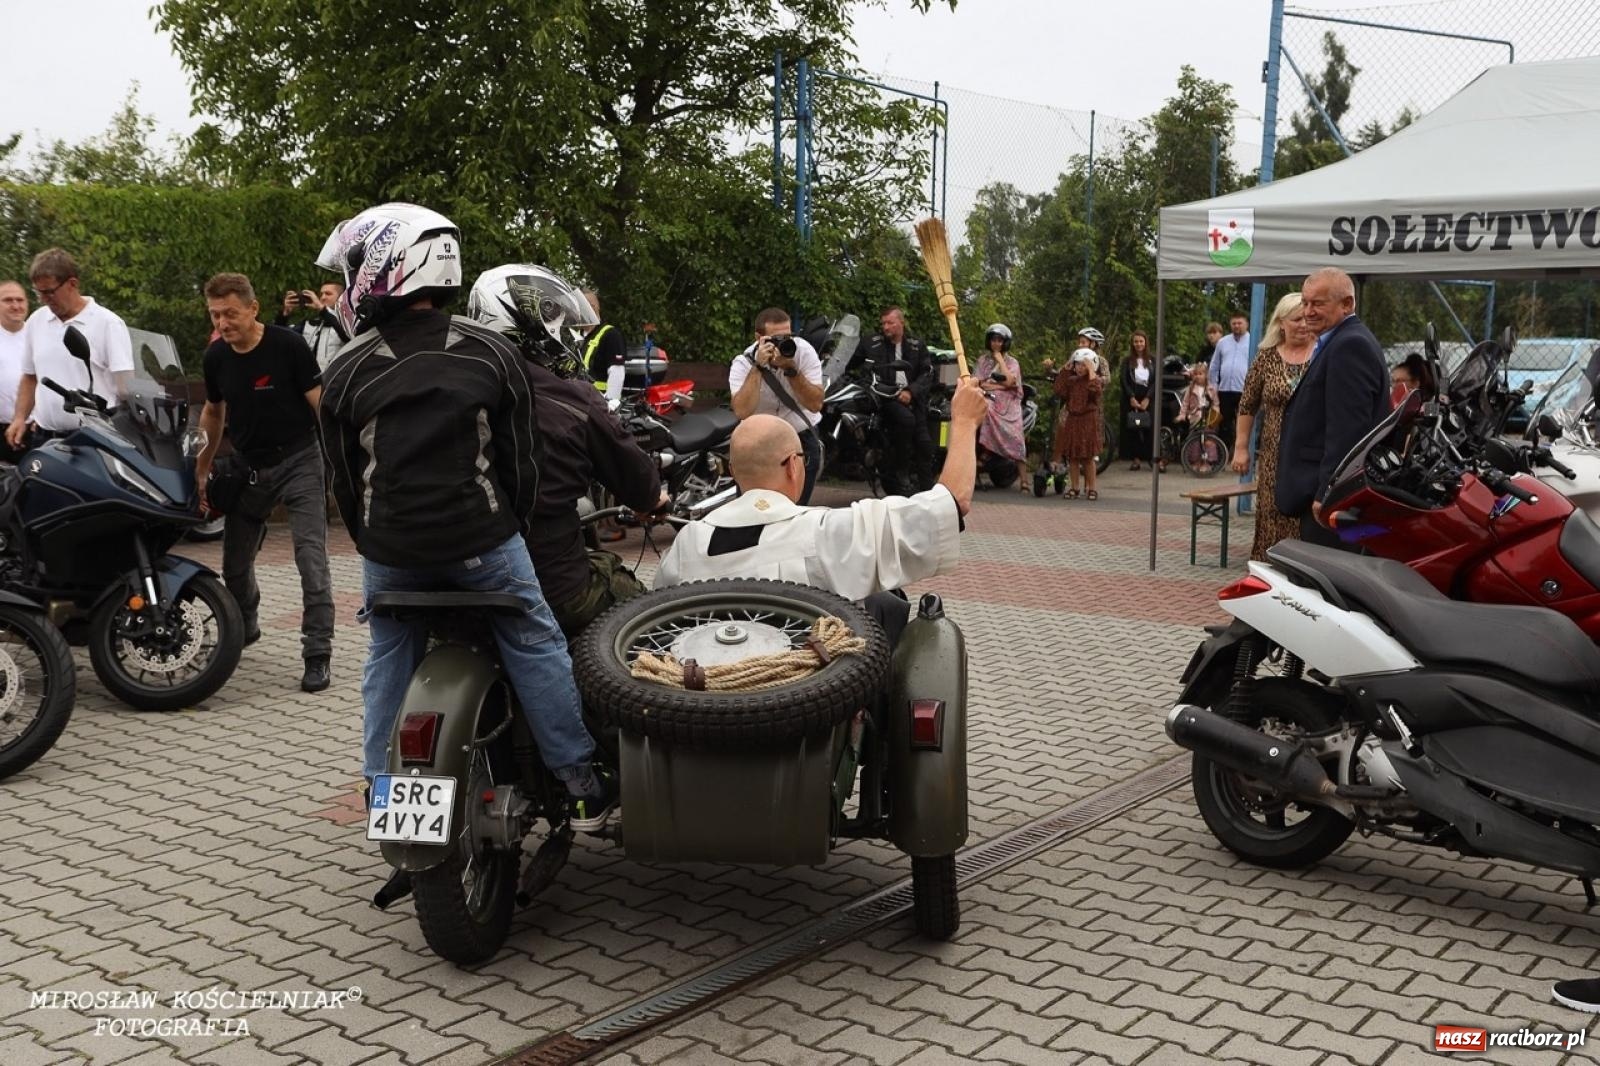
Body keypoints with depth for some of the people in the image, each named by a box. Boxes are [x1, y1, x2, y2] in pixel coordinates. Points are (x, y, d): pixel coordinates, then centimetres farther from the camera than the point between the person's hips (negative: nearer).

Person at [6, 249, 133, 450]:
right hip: (43, 437, 6)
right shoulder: (36, 322, 13)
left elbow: (126, 386, -8)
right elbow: (29, 377, 23)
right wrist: (19, 418, 11)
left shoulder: (108, 324, -6)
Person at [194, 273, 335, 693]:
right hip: (248, 466, 6)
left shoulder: (288, 345, -14)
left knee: (311, 557, -14)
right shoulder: (216, 357, 2)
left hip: (298, 460, -5)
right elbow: (213, 412, 18)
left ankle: (318, 654, -8)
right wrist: (201, 469, 17)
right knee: (235, 563, 13)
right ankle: (244, 627, 40)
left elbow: (320, 403, -13)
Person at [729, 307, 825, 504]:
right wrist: (758, 367, -34)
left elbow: (815, 404, -19)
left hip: (803, 437, 1)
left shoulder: (803, 351, -14)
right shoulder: (743, 363, -16)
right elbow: (742, 412, -32)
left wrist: (791, 369, -30)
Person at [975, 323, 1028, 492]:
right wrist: (1001, 385, -7)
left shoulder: (1012, 362, 13)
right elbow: (980, 383, 4)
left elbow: (1009, 381, -7)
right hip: (989, 400, 1)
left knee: (1016, 441, -15)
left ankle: (1023, 481, -18)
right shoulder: (983, 360, 17)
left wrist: (999, 359, 0)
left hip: (1009, 405, 0)